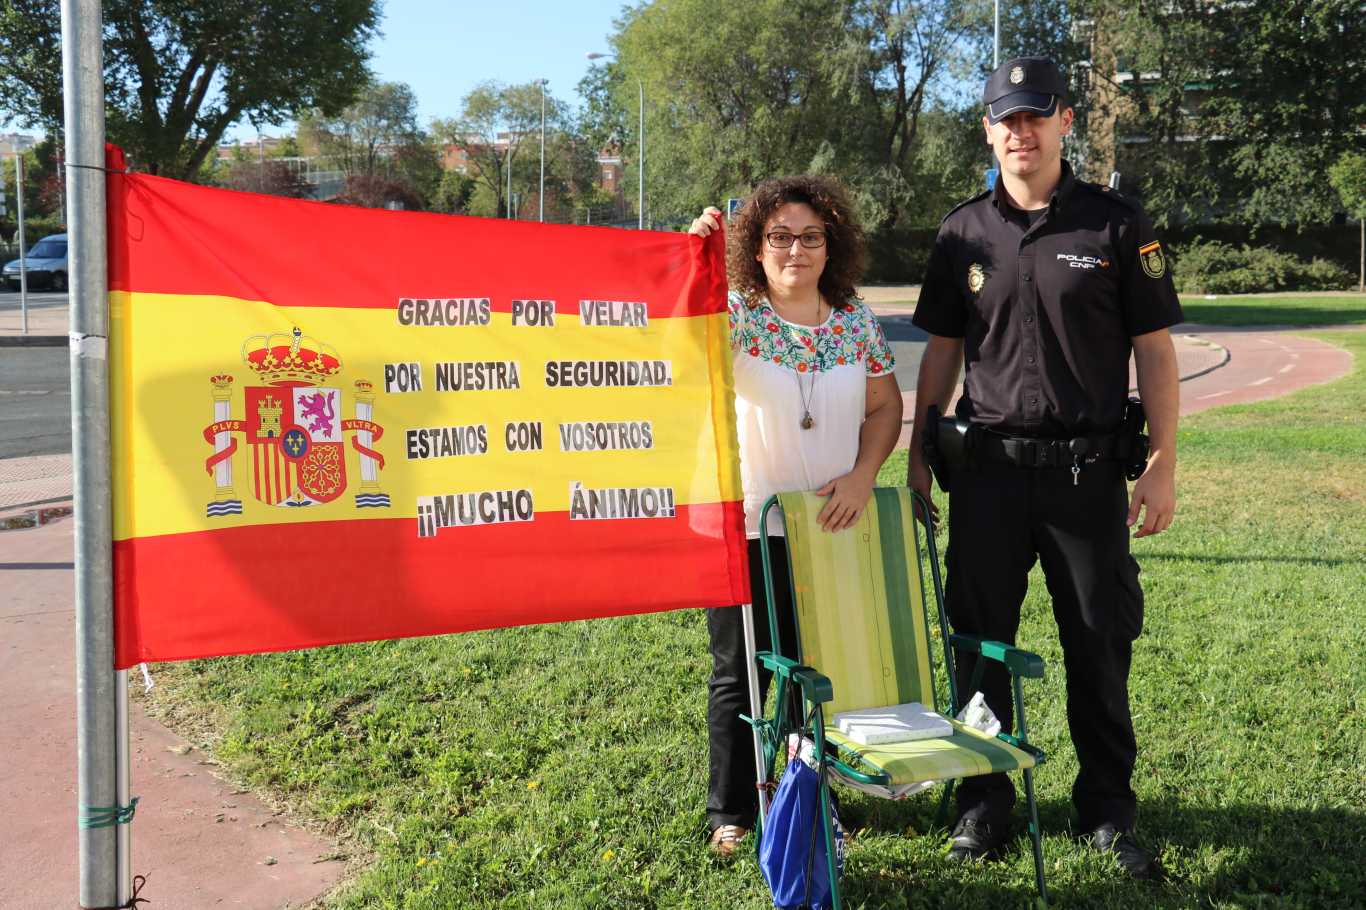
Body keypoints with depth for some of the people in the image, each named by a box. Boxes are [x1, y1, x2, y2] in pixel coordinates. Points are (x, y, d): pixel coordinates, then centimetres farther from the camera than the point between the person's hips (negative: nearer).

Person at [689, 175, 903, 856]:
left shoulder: (856, 319, 3)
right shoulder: (735, 313, -7)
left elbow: (884, 404, 9)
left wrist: (862, 475, -6)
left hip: (830, 526, 3)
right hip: (745, 526, -3)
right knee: (740, 675, 8)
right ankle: (731, 813, 22)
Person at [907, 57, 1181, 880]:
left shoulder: (1117, 226, 1)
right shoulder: (964, 234, 7)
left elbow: (1155, 350, 1)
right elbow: (942, 350, 12)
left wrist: (1164, 465, -3)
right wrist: (919, 453, 8)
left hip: (1087, 466, -1)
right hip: (988, 465, 2)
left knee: (1101, 642, 6)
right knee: (979, 640, 6)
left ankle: (1108, 808, 22)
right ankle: (984, 800, 22)